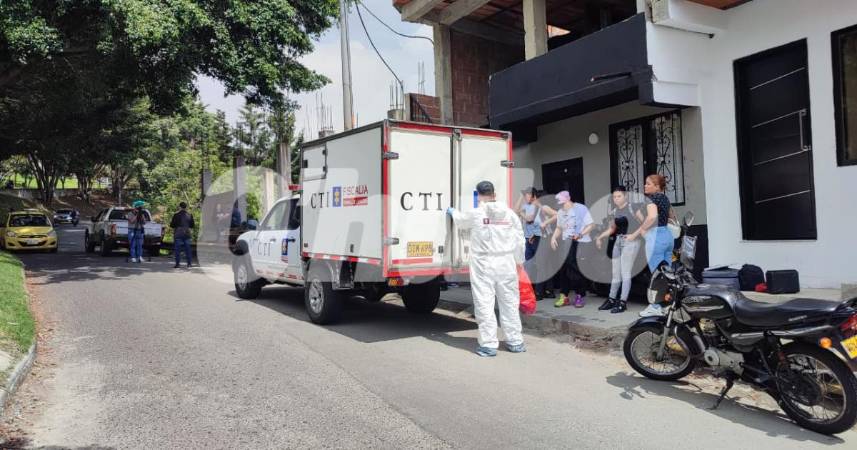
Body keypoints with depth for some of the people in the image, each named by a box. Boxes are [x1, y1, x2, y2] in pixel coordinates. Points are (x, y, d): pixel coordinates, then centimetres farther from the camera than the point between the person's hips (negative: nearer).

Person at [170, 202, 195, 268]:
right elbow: (192, 226, 9)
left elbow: (172, 225, -3)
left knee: (177, 250, 2)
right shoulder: (190, 215, 2)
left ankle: (177, 264, 0)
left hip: (178, 235, -3)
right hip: (187, 235, 3)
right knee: (187, 249, 7)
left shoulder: (176, 215, -8)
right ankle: (189, 264, 6)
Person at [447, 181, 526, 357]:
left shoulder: (475, 214, -5)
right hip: (506, 266, 4)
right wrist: (519, 261, 21)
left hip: (483, 267, -3)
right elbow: (519, 240, 8)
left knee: (485, 304, 2)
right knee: (509, 303, 12)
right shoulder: (510, 214, 4)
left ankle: (488, 344, 4)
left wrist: (452, 211, 38)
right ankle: (515, 342, 21)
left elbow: (460, 220, 16)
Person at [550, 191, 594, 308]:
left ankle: (580, 296, 10)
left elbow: (591, 225, -7)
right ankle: (564, 296, 7)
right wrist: (554, 237, 3)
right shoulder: (560, 212, 10)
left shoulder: (581, 209, -7)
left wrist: (580, 234, -21)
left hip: (581, 243, -5)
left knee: (578, 270, -3)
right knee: (564, 270, 0)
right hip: (566, 244, 5)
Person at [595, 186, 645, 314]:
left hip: (631, 242, -6)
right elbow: (611, 229, 18)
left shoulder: (631, 207, -6)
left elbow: (643, 221, -8)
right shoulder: (614, 212, 12)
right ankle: (612, 299, 21)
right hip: (618, 242, 6)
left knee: (625, 273, -6)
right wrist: (600, 237, 10)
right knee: (615, 273, 11)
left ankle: (623, 302, -2)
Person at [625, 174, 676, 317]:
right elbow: (672, 217, 27)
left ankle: (656, 307, 5)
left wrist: (636, 234, -23)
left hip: (656, 236, -8)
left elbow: (652, 216, -29)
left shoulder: (650, 198, -12)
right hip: (667, 234, 8)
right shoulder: (665, 198, 13)